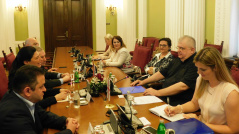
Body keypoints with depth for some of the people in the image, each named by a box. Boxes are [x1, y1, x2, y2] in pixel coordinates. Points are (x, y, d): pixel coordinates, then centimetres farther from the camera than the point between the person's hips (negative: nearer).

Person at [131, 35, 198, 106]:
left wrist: (157, 92, -24)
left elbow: (183, 86, -23)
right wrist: (144, 81, 17)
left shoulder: (195, 64, -14)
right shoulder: (177, 60, 16)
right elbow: (162, 73, 25)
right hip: (164, 97, 8)